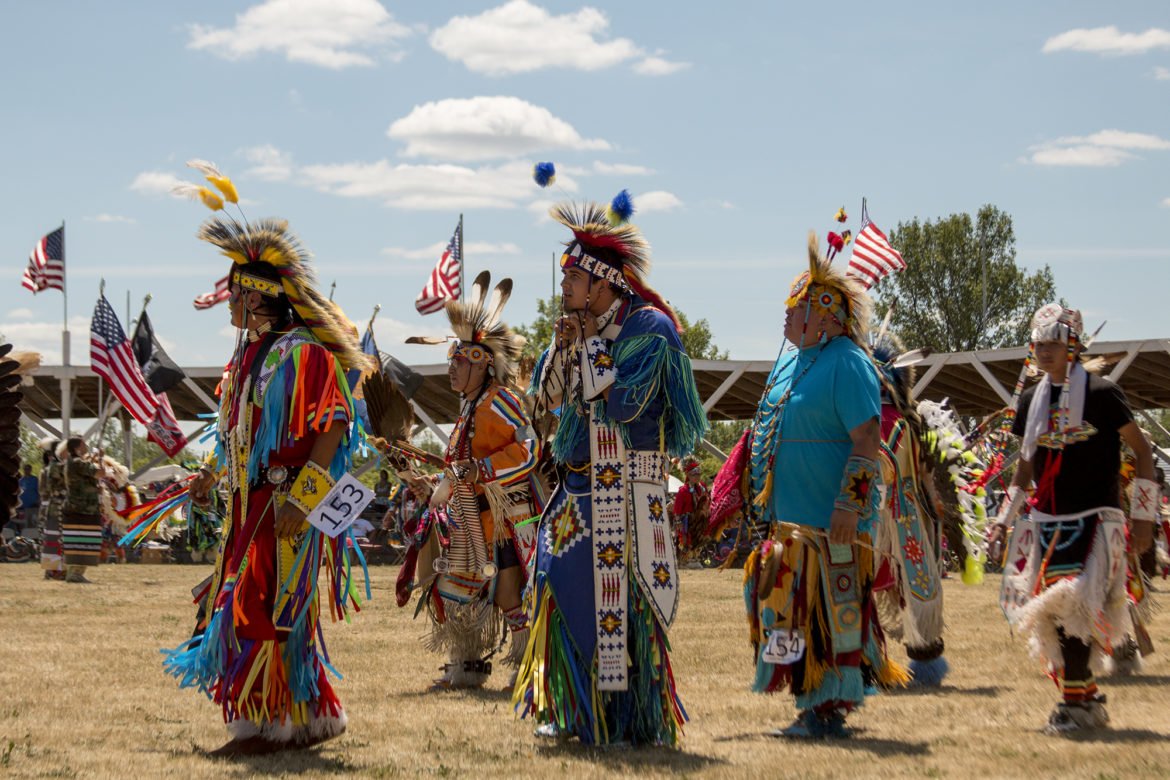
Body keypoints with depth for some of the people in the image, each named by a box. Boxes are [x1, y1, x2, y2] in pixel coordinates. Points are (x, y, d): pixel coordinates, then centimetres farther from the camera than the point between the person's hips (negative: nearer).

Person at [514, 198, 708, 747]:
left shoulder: (647, 327, -10)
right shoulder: (584, 327, 14)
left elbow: (622, 399, -21)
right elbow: (546, 397, 15)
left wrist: (590, 342, -12)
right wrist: (563, 343, 0)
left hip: (624, 490, -8)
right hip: (579, 487, 8)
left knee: (618, 597, -8)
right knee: (563, 587, 7)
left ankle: (629, 719, -1)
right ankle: (576, 712, 16)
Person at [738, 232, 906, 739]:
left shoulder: (847, 364, -13)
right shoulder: (792, 361, 16)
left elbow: (868, 440, -19)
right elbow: (770, 433, 24)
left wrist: (849, 506, -24)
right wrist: (763, 501, 23)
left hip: (830, 524, -9)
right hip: (791, 517, 9)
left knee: (831, 609, -6)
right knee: (796, 608, 10)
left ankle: (831, 708, -2)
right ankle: (813, 706, 17)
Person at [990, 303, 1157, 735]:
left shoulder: (1100, 393, -6)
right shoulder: (1031, 399, 10)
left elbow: (1141, 450, -1)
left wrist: (1143, 515, -4)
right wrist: (1005, 516, 15)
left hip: (1093, 520, -6)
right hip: (1046, 521, 6)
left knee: (1072, 606, -17)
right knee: (1051, 611, 3)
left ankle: (1077, 704, -9)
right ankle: (1087, 696, 16)